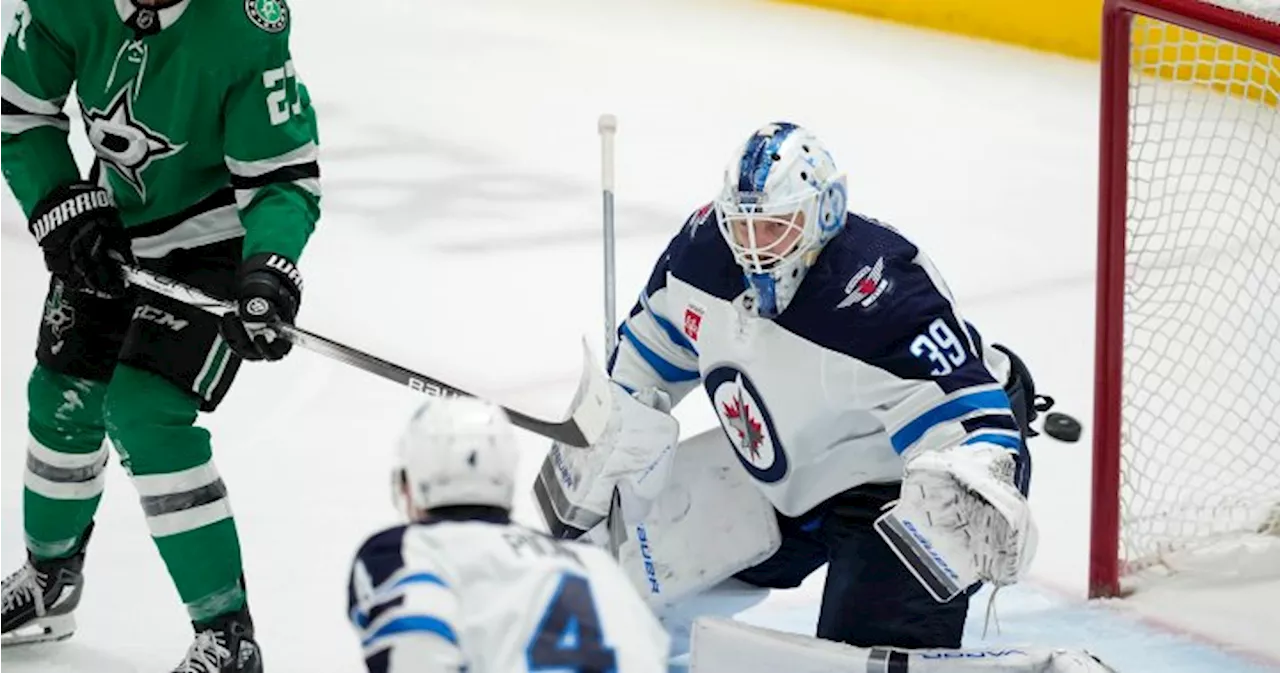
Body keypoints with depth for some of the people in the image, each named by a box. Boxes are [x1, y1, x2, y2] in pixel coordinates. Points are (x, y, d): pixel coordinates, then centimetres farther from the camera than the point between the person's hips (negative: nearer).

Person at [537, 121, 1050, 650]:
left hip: (890, 483, -8)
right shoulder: (704, 248, -13)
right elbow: (650, 355, 6)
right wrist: (601, 458, 9)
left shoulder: (884, 298, -35)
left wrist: (980, 488, -58)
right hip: (779, 469, 8)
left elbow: (967, 412, -38)